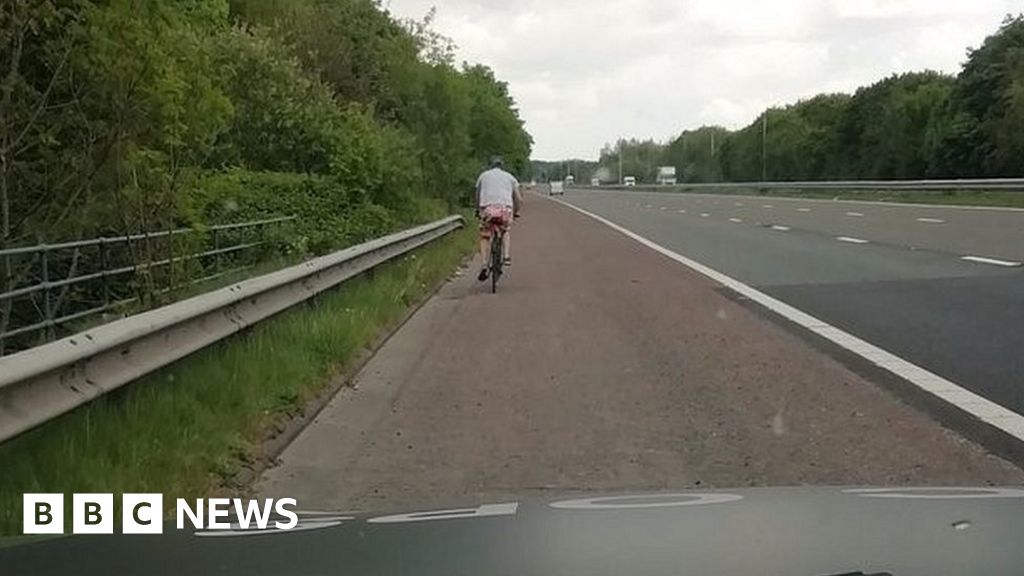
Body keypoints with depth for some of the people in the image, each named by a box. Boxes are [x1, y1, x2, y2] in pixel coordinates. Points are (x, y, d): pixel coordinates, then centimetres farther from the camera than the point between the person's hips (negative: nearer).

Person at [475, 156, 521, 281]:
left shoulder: (483, 175, 25)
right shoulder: (509, 177, 25)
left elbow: (478, 197, 27)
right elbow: (519, 199, 20)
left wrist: (478, 211, 41)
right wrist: (516, 212, 35)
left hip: (487, 207, -1)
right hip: (505, 207, 1)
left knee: (485, 237, 13)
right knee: (506, 231, 28)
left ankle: (484, 265, -3)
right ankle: (507, 256, 9)